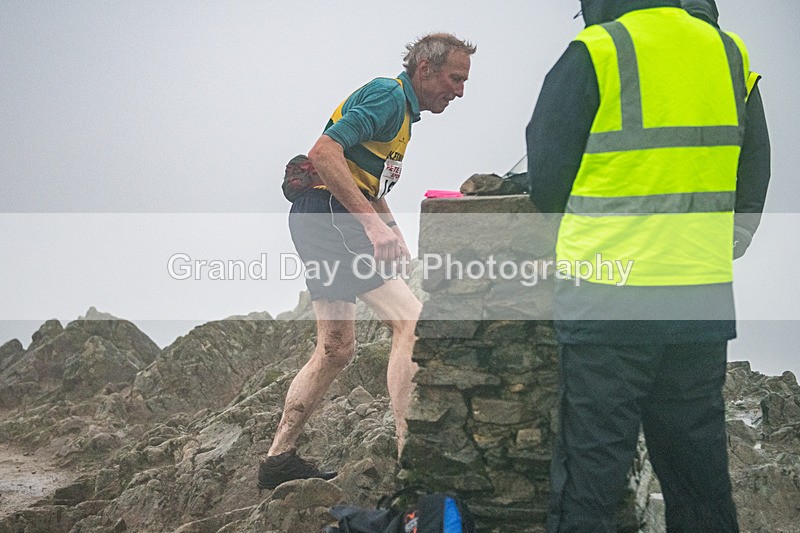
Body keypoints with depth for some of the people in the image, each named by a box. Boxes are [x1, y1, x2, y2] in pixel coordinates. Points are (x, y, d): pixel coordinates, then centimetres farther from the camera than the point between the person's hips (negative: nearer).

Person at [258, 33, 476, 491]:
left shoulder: (402, 110, 22)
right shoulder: (388, 96, -11)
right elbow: (324, 152, -24)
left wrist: (392, 231, 17)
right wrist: (373, 223, -29)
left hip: (319, 222, 11)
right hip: (330, 216, -11)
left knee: (336, 350, 14)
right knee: (411, 321, -16)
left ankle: (280, 458, 19)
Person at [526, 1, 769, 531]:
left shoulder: (591, 55, -8)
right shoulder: (728, 51, 7)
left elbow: (546, 184, -4)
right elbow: (741, 176, 15)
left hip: (609, 296, -5)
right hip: (706, 300, 5)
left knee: (589, 473, 0)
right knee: (699, 472, 14)